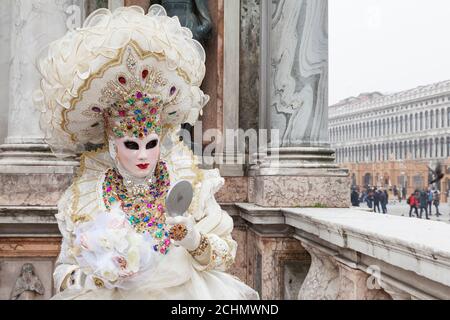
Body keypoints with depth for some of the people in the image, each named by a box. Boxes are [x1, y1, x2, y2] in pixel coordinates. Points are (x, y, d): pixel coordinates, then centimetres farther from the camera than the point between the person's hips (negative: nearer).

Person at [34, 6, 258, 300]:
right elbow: (63, 271, 4)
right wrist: (97, 277, -15)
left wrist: (195, 240, -17)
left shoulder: (189, 185, -3)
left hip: (185, 291, 0)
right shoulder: (84, 199, -3)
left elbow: (225, 256, 2)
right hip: (115, 294, 0)